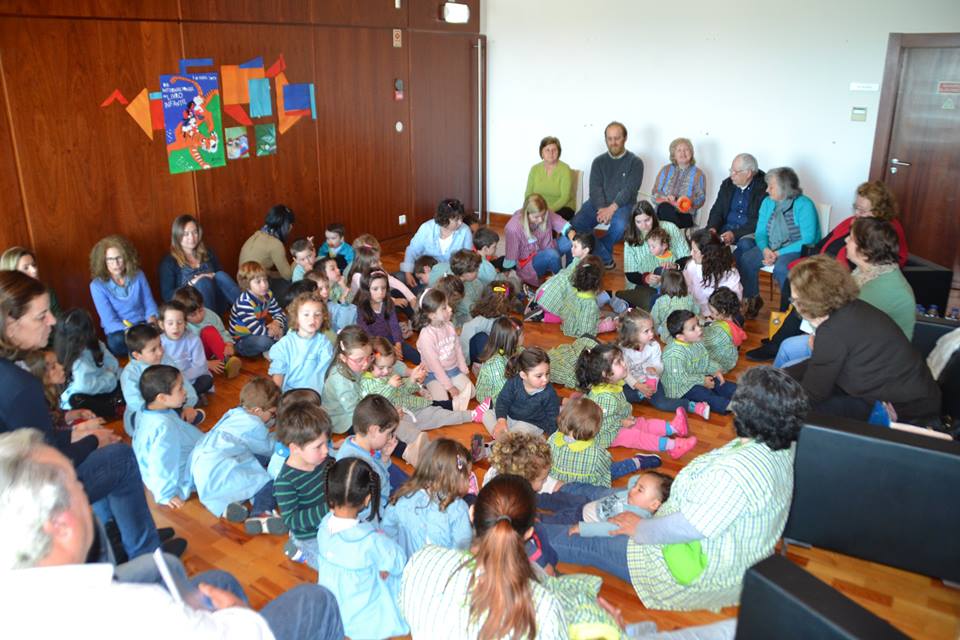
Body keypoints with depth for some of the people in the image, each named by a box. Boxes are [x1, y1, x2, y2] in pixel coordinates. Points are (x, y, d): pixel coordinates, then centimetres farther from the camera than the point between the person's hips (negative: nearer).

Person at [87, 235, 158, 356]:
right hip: (118, 331, -1)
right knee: (117, 342, -38)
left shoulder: (138, 276, 0)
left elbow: (150, 305, 5)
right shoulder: (97, 285, -8)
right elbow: (110, 321, -13)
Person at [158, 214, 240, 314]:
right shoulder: (169, 262, 1)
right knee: (203, 281, -31)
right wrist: (191, 284, -18)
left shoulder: (207, 253, 15)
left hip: (216, 304, 4)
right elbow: (167, 295, -7)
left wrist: (213, 277, -7)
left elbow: (222, 277, 16)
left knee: (220, 275, -24)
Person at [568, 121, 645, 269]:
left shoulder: (635, 162, 4)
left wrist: (611, 209, -22)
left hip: (622, 205, -3)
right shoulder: (599, 161, 13)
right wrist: (601, 209, -19)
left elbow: (629, 190, -9)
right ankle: (606, 258, -15)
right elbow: (595, 188, 0)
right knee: (575, 225, -24)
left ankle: (599, 253, -8)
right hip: (598, 204, 3)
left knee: (620, 225, -37)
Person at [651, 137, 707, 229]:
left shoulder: (698, 173, 10)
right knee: (665, 207, -36)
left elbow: (701, 199, 4)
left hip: (685, 215, -1)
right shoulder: (666, 170, 16)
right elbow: (655, 192, 10)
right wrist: (665, 197, -12)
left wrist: (689, 201, -19)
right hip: (664, 211, 2)